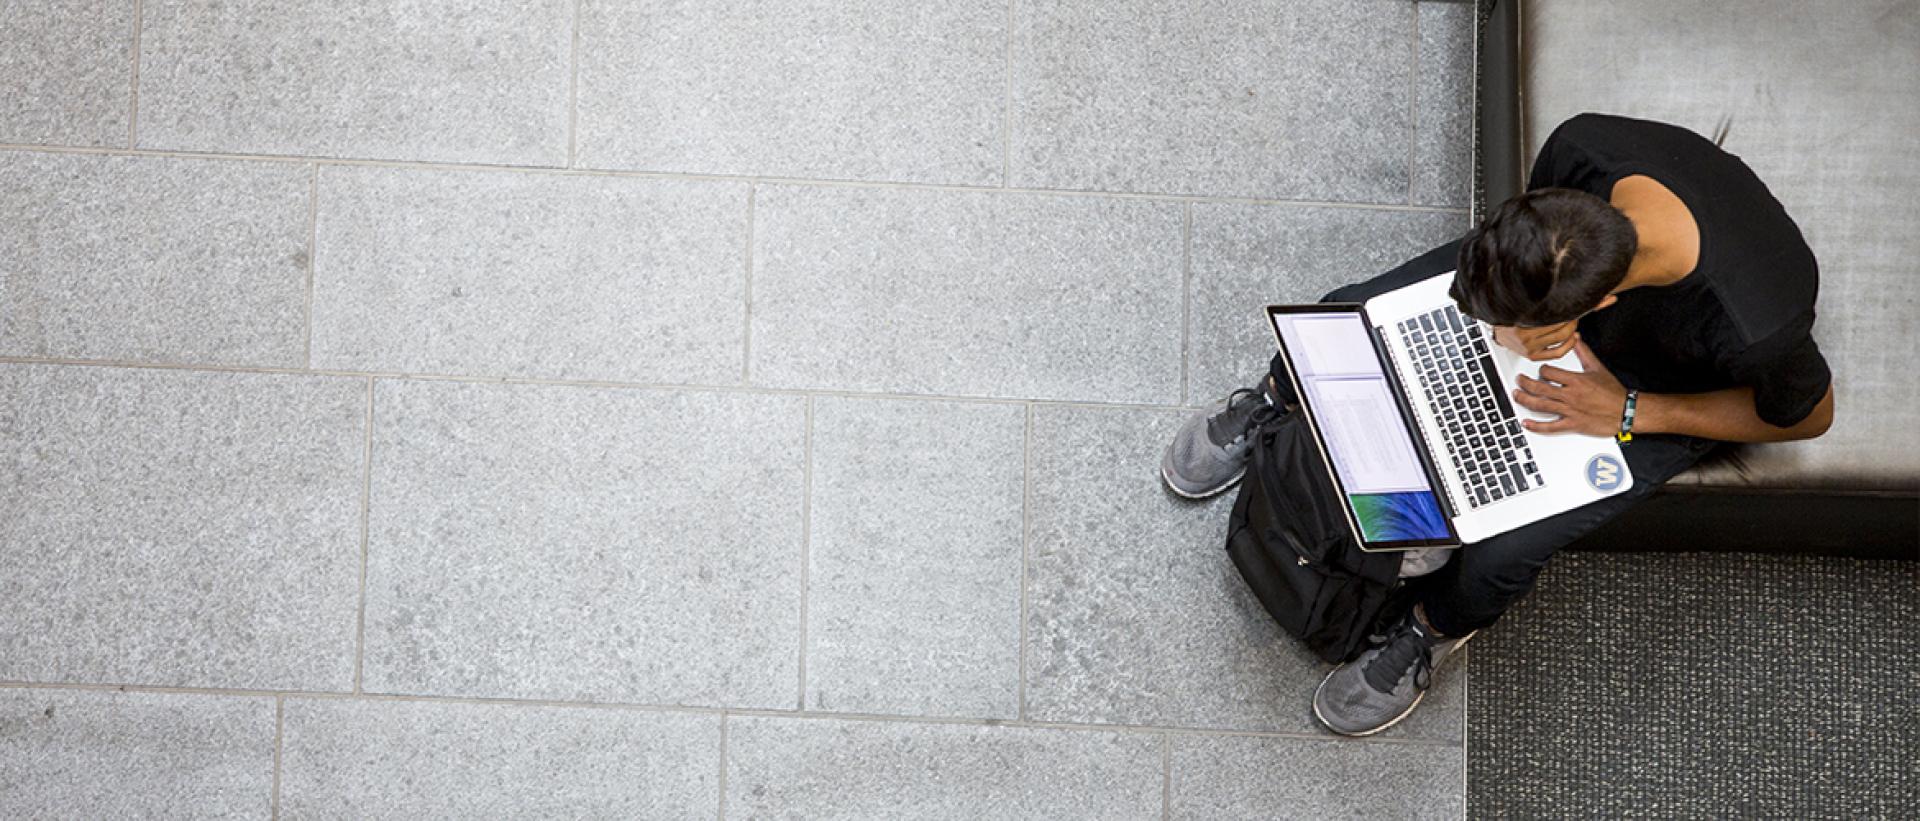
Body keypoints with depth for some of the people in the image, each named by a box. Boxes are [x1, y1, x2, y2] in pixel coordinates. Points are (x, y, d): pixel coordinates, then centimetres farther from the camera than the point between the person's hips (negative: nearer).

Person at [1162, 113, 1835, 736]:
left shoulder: (1758, 326, -43)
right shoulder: (1581, 146, -35)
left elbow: (1810, 416, -19)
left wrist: (1629, 412, -24)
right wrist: (1527, 324, -25)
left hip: (1670, 394, -3)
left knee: (1502, 550, -19)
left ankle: (1436, 627, 17)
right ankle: (1276, 403, 33)